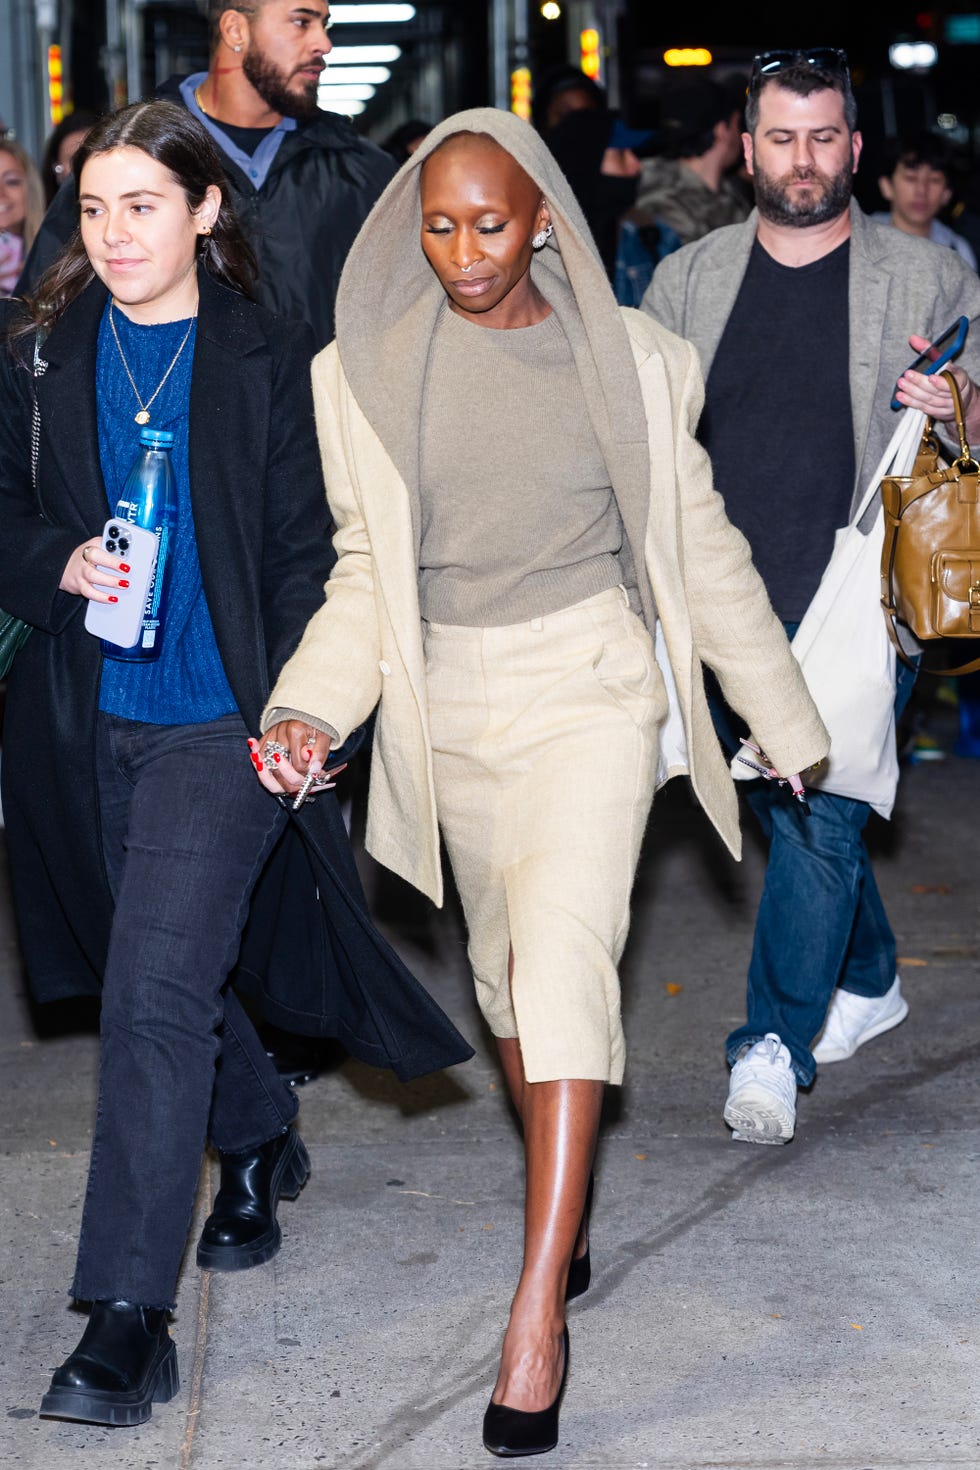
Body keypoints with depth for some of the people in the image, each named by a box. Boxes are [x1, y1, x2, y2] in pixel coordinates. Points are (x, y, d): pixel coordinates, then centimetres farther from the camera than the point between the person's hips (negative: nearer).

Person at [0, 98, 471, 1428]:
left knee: (155, 991, -14)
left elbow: (306, 553, -2)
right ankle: (260, 1140, 48)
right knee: (171, 970, 19)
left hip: (222, 722, -5)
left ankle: (128, 1317, -12)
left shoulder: (270, 362, -3)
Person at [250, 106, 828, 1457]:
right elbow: (366, 572, 3)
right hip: (452, 707, 3)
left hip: (592, 686, -3)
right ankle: (565, 1214, 38)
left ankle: (536, 1311, -21)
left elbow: (703, 550, 6)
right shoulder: (366, 372, 0)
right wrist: (311, 708, -15)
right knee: (506, 969, 14)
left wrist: (790, 728, 12)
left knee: (562, 953, -20)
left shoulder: (632, 359, -3)